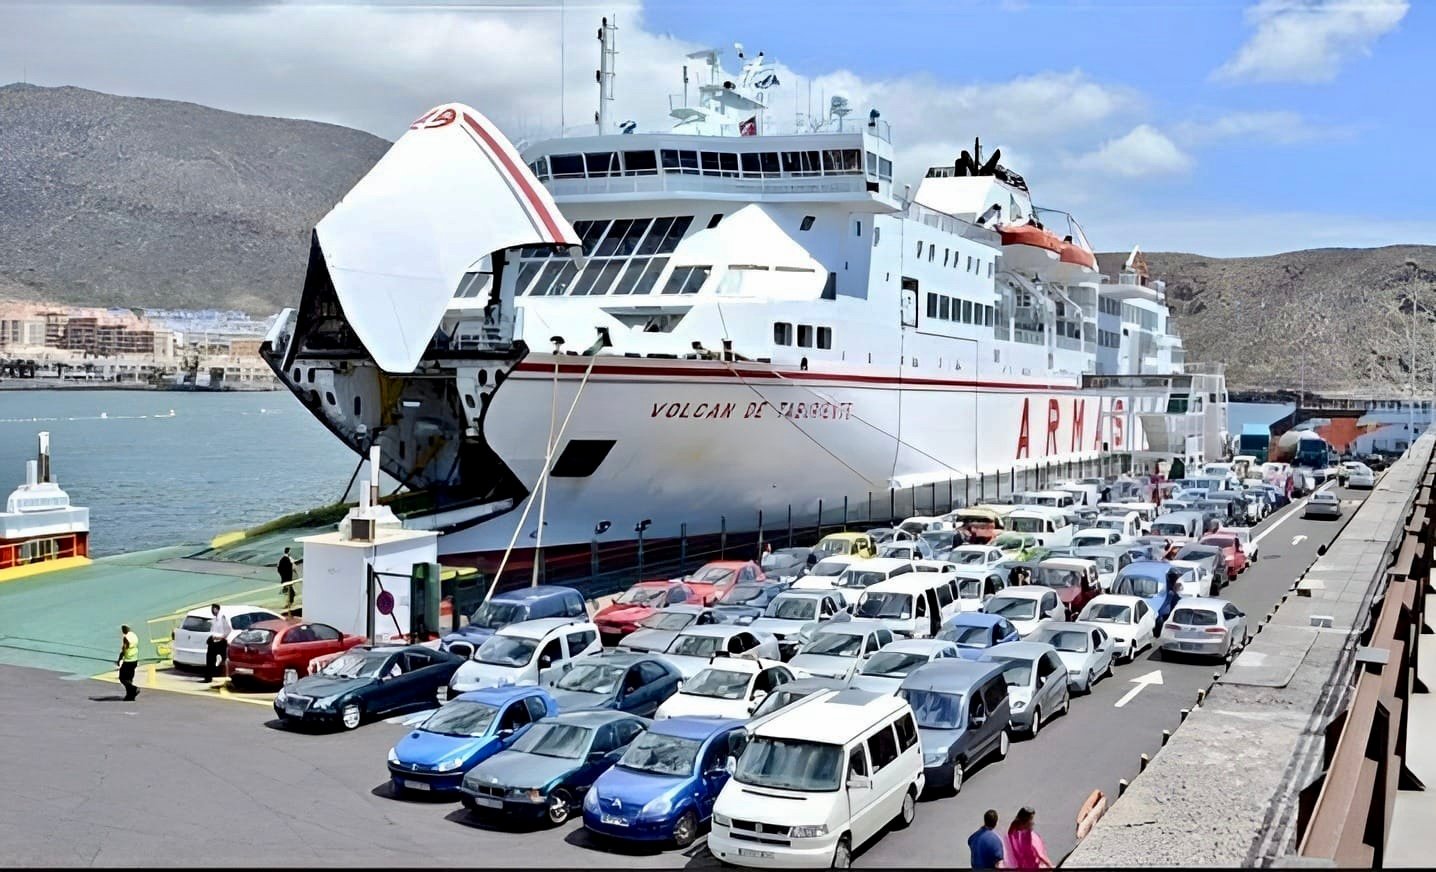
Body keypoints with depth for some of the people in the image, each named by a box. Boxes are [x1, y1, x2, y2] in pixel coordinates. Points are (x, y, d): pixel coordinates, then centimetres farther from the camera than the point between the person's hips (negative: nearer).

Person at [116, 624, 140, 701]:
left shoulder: (126, 637, -16)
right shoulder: (135, 636, 10)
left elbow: (123, 650, -19)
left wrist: (119, 660, -11)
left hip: (127, 661, -8)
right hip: (135, 660, 8)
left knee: (123, 678, 0)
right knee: (129, 678, 14)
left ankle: (134, 689, -13)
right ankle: (130, 695, 14)